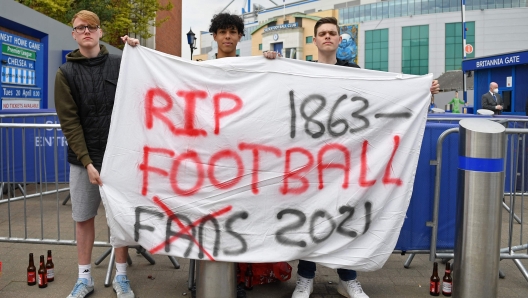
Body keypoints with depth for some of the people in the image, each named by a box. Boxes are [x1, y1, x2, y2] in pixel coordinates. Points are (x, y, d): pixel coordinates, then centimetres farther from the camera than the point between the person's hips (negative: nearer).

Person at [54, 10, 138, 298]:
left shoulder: (119, 64, 4)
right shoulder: (66, 73, 2)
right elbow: (69, 122, -4)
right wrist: (87, 161, -12)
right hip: (83, 158, 0)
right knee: (83, 218, 8)